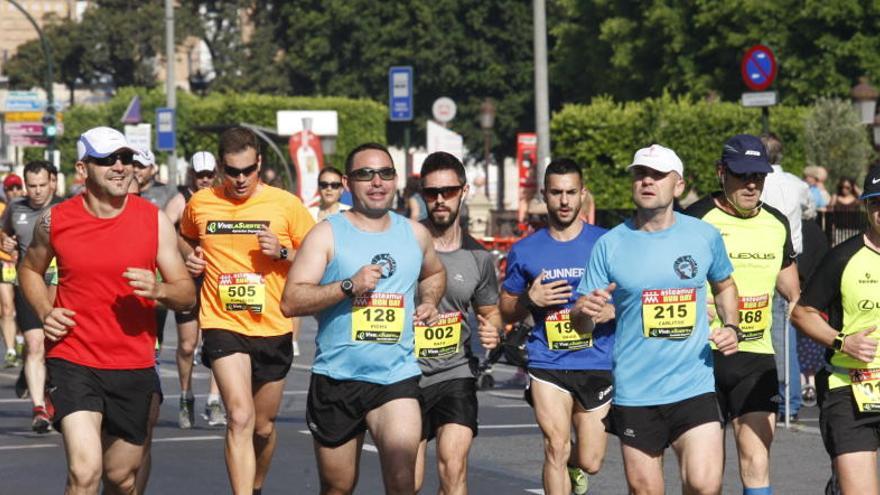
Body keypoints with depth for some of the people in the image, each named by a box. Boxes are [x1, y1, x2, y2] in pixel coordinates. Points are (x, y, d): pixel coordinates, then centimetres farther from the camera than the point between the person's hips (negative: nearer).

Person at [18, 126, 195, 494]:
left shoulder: (154, 220, 0)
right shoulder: (55, 221, -1)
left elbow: (187, 294, 2)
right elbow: (30, 269, 19)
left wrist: (159, 290, -21)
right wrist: (45, 312, 0)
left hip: (135, 367, 2)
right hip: (73, 363, -2)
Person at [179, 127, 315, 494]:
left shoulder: (286, 204, -3)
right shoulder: (200, 204, 2)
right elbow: (185, 239, 24)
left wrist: (282, 253, -15)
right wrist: (191, 258, 3)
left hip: (273, 329, 1)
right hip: (223, 325, -1)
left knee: (263, 426, 15)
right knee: (240, 418, -19)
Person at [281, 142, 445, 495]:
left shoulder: (414, 234, 11)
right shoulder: (327, 234, -2)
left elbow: (434, 273, 34)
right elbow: (291, 302, -10)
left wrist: (429, 301, 12)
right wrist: (349, 286, -20)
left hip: (397, 376, 1)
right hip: (337, 376, -1)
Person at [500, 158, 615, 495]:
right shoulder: (525, 251, 7)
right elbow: (506, 312, 15)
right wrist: (531, 300, -7)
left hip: (597, 364, 0)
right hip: (547, 364, 0)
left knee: (590, 462, 4)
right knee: (556, 446, -16)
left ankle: (572, 467, 39)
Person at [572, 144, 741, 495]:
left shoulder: (705, 236, 3)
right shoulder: (609, 244, 0)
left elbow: (724, 285, 23)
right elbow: (580, 323, 1)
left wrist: (731, 326, 5)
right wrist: (586, 312, -22)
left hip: (694, 387, 0)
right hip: (634, 394, 0)